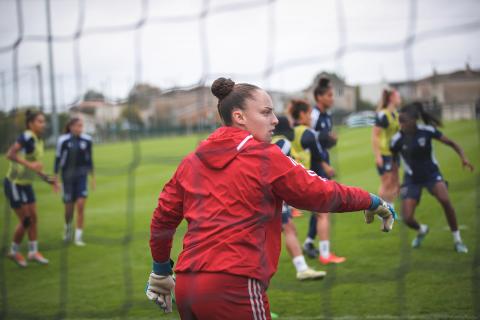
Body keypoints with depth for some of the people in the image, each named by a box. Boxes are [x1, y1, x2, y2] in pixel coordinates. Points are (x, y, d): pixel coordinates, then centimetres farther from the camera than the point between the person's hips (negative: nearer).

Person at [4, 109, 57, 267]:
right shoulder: (27, 137, -21)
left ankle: (33, 252, 19)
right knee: (25, 220, -4)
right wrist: (29, 164, -41)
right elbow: (10, 154, -33)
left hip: (26, 184, 8)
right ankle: (14, 252, 15)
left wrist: (47, 178, 10)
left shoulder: (39, 141, 6)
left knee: (33, 218, 9)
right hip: (14, 184, -8)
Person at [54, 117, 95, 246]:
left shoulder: (87, 140, -2)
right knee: (69, 207, 5)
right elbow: (58, 159, -3)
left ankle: (78, 237, -5)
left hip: (82, 175, 1)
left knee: (81, 205, -11)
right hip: (68, 176, -1)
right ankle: (68, 226, 38)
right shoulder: (63, 141, -10)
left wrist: (93, 177, 10)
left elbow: (89, 159, 8)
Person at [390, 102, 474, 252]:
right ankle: (421, 230, 32)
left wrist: (463, 157, -23)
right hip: (412, 179, 1)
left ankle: (457, 240, -10)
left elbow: (451, 143, -7)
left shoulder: (427, 131, -16)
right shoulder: (398, 139, -16)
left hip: (431, 173, -1)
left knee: (445, 200, -29)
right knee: (407, 219, -8)